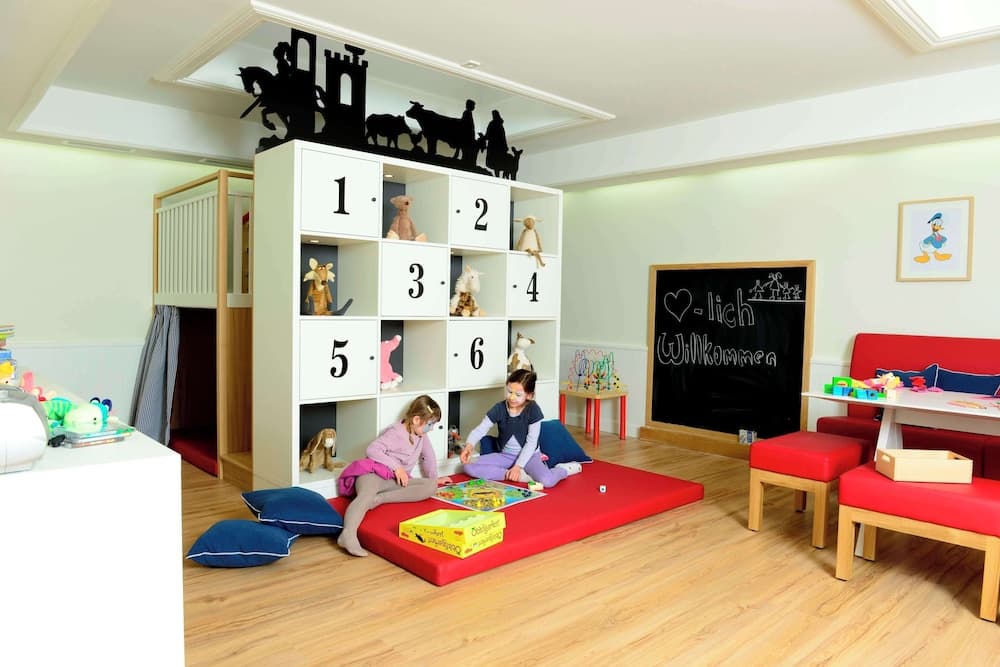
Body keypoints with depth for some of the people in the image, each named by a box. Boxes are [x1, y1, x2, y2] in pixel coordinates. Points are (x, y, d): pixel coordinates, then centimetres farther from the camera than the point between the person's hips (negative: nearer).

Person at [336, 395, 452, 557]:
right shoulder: (396, 433, -10)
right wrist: (396, 466, -20)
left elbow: (428, 456, 29)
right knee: (366, 496, -39)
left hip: (396, 481, 7)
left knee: (431, 486, -17)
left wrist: (434, 477, 34)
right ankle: (347, 534, -66)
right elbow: (371, 450, -19)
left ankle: (378, 499, -29)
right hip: (373, 473, -7)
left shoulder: (421, 435, 14)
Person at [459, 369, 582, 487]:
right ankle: (520, 476, -20)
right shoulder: (499, 408, -9)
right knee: (469, 467, -19)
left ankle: (564, 469, 4)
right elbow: (480, 429, -11)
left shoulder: (533, 410, -16)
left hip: (529, 455, -4)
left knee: (547, 481, -33)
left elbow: (531, 442, -15)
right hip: (505, 455, 4)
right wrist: (469, 445, -32)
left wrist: (518, 466, -23)